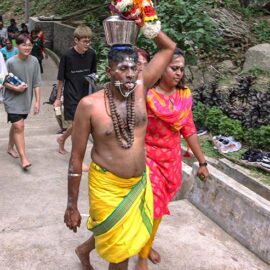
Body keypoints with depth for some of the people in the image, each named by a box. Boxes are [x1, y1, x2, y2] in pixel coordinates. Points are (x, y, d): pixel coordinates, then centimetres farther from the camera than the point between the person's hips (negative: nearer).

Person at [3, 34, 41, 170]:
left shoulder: (34, 61, -5)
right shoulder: (10, 62, -14)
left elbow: (36, 83, -1)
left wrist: (37, 101, -2)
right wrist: (16, 88, -21)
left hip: (26, 100, 4)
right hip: (13, 100, -4)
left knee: (16, 125, 18)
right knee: (19, 126, -9)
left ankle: (10, 147, 40)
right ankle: (23, 158, -5)